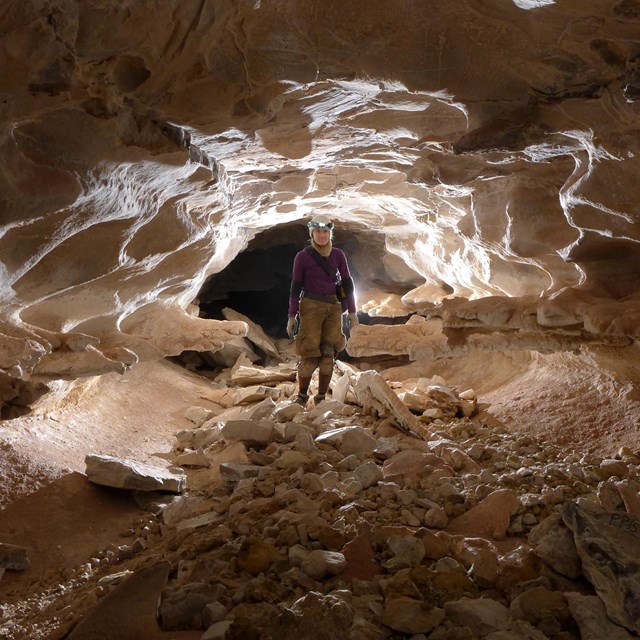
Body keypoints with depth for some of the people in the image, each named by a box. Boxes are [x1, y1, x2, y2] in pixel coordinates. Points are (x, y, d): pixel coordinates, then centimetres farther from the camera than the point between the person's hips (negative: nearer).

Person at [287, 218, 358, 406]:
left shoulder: (338, 255, 5)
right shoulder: (302, 257, -2)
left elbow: (347, 283, 10)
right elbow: (295, 287, 1)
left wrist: (352, 311, 6)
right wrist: (292, 315, -2)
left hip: (333, 307, 3)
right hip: (311, 307, -3)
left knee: (328, 354, -2)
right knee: (310, 355, -8)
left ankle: (321, 397, 7)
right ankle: (302, 395, 10)